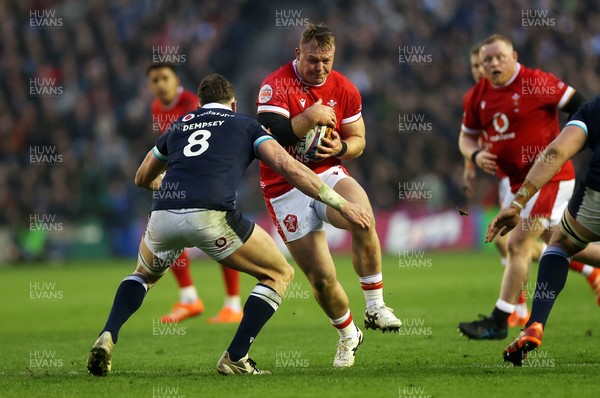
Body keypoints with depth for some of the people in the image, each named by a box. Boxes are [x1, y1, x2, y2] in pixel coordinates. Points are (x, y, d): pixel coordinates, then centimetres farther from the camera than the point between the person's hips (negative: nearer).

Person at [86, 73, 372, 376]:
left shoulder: (179, 126, 30)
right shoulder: (245, 125, 21)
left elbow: (143, 178, 44)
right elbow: (287, 167, 7)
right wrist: (341, 205, 9)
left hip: (163, 216, 4)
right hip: (211, 216, -4)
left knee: (145, 275, 36)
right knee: (279, 274, 17)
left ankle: (107, 337, 10)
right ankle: (235, 359, 7)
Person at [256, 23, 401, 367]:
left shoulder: (344, 89, 2)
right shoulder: (276, 86, -12)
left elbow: (358, 141, 12)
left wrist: (341, 147, -11)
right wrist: (307, 118, -35)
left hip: (327, 175, 3)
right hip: (285, 190, -3)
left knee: (362, 219, -32)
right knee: (321, 277, -7)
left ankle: (376, 306, -17)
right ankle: (348, 335, 20)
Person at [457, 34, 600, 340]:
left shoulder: (536, 83, -14)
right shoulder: (479, 96, 6)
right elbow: (466, 137, 15)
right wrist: (475, 154, -6)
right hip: (519, 182, 8)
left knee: (518, 244, -14)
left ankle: (499, 322, -12)